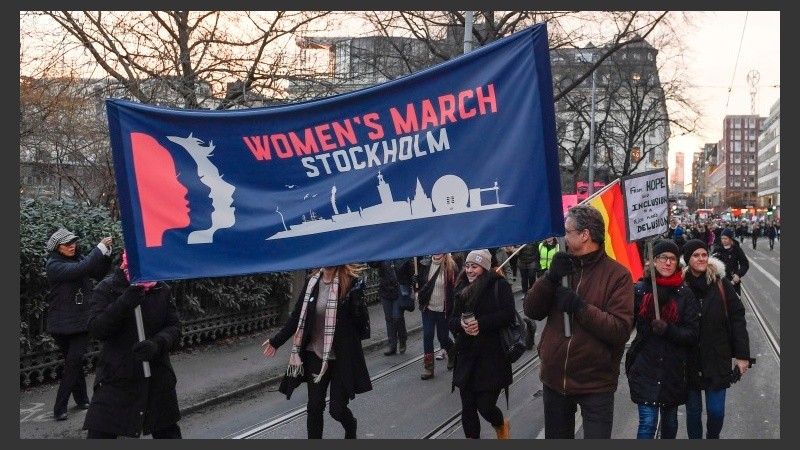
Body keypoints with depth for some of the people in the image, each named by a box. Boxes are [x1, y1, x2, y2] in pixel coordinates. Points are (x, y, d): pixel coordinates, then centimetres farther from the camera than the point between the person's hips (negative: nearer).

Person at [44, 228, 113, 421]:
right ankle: (81, 398, 25)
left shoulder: (79, 258, 4)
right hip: (62, 324, -3)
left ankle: (60, 407, 4)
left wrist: (106, 252, -11)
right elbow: (79, 269, -27)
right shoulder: (53, 265, -11)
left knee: (74, 361, -4)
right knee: (73, 362, 8)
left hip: (82, 321, 3)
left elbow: (100, 273, 3)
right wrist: (101, 248, -28)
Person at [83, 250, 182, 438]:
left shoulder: (162, 289, 0)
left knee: (168, 431, 17)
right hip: (116, 377, -3)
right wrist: (123, 303, -31)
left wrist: (157, 343, -25)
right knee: (99, 433, -4)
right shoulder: (106, 288, -6)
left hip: (157, 377, 3)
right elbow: (95, 329, -16)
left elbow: (174, 328, -3)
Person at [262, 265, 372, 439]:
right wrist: (276, 341, 13)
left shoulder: (350, 282, -13)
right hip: (315, 354, 4)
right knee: (314, 407, 5)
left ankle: (351, 427, 40)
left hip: (342, 357, -3)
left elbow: (359, 319, -15)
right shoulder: (312, 282, 0)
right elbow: (298, 315, 9)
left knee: (337, 409, 4)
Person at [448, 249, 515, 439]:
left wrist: (481, 323, -21)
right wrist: (461, 323, -12)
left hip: (492, 357, -5)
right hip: (467, 358, 5)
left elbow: (508, 314, -15)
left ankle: (501, 426, 32)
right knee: (468, 408, 8)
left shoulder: (499, 286, -5)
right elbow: (452, 321, 10)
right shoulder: (462, 289, 11)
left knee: (486, 407, -3)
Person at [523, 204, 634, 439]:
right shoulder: (562, 266, 5)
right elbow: (531, 311, -1)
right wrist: (551, 277, -15)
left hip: (595, 384, -5)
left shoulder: (617, 274, -11)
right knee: (556, 437, 21)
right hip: (554, 379, 6)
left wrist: (579, 306, -25)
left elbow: (620, 330, -19)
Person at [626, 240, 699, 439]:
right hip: (645, 368, -2)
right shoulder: (639, 289, -4)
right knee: (648, 422, -7)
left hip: (674, 370, 2)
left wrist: (668, 330, -21)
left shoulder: (685, 294, -1)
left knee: (670, 420, 18)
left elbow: (693, 334, -5)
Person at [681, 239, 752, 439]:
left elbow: (737, 319, -2)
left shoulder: (721, 283, -5)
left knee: (716, 411, 4)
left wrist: (743, 355, -4)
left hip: (717, 358, 0)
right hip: (689, 360, 0)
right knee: (693, 410, 10)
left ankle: (712, 438, 32)